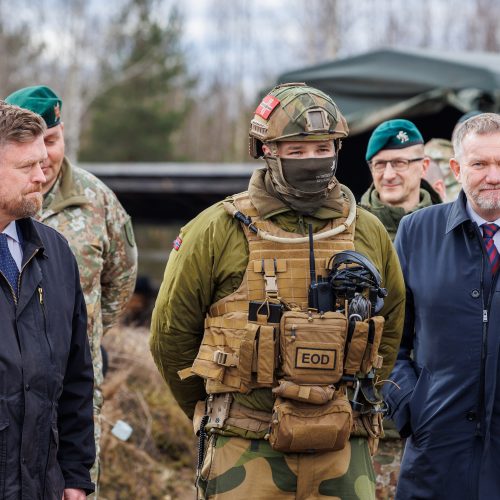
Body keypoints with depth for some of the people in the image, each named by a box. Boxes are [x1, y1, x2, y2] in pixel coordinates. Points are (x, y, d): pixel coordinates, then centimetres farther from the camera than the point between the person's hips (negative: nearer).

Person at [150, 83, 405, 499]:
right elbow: (172, 333, 5)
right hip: (245, 451, -3)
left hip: (343, 450, 3)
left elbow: (391, 328, 22)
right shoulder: (217, 231, -3)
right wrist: (213, 409, 12)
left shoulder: (369, 233, 8)